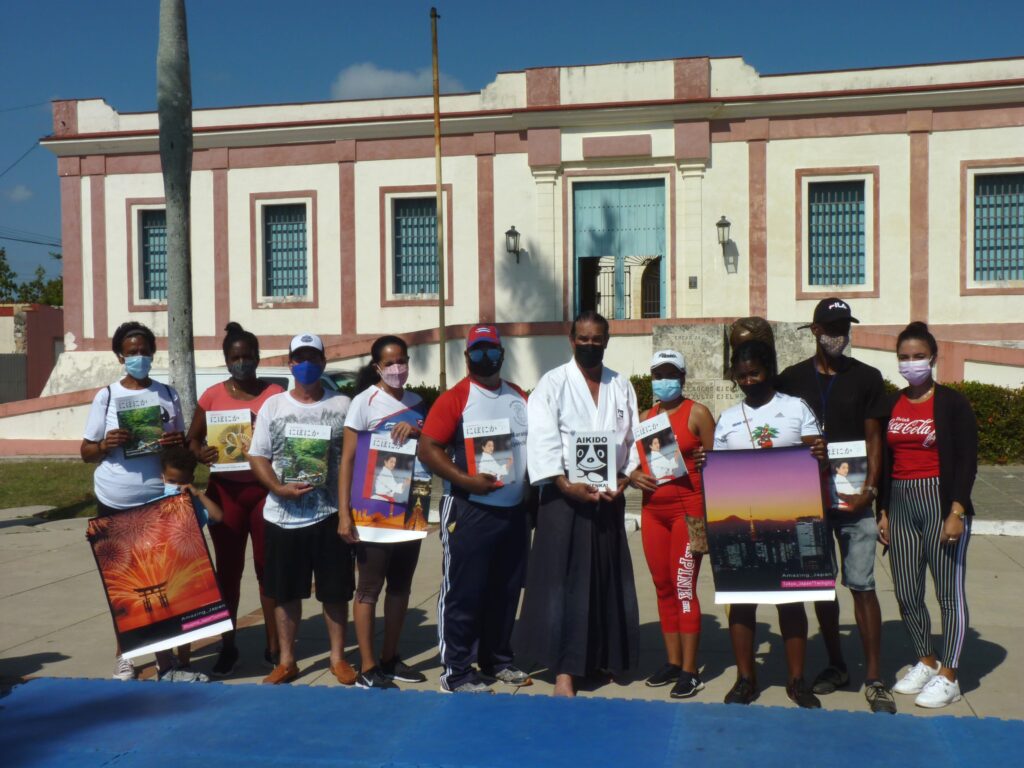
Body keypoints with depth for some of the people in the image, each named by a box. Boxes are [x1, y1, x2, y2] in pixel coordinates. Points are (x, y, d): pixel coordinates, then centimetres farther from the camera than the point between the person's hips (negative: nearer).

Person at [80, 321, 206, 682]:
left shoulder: (168, 395, 6)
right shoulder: (106, 397, 1)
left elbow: (183, 446, 13)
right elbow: (86, 453, 4)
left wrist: (178, 446, -10)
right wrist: (105, 445, -18)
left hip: (160, 502, 1)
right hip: (115, 505, 0)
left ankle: (167, 661, 9)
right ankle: (125, 655, 24)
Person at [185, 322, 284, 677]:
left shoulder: (275, 394, 1)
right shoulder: (213, 395, 5)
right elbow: (192, 438, 9)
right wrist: (200, 454, -14)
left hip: (265, 489, -1)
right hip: (226, 491, 1)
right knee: (228, 570, 8)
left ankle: (273, 647, 14)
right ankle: (228, 647, 19)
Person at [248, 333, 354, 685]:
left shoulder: (342, 406, 2)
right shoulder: (273, 405, 5)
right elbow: (258, 457, 3)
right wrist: (279, 489, -14)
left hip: (330, 514, -1)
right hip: (283, 516, 1)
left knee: (335, 591, 6)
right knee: (285, 593, 10)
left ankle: (338, 657, 21)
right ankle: (286, 661, 22)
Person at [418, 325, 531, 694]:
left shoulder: (519, 397, 12)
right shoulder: (455, 398, -7)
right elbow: (428, 449, -13)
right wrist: (465, 480, -22)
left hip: (514, 511, 6)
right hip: (469, 511, -6)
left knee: (506, 591, 14)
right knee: (463, 592, -1)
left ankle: (498, 660, 28)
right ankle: (456, 671, 9)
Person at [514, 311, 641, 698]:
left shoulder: (622, 386, 11)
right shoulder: (553, 383, -2)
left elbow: (633, 438, 8)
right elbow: (542, 441, -11)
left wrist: (624, 480, -6)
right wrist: (566, 485, -19)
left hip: (609, 497, 4)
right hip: (566, 495, -4)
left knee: (608, 581, 10)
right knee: (565, 582, -4)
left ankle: (602, 657, 24)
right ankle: (564, 669, 1)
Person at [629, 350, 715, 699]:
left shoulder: (697, 413, -2)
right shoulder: (646, 417, 13)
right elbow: (633, 460, 18)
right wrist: (633, 475, -3)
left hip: (688, 508, -5)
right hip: (653, 509, 6)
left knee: (684, 589, -6)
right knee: (663, 589, 9)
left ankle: (689, 672, 0)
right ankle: (672, 662, 19)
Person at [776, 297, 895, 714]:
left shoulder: (867, 377, 4)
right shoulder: (792, 379, 5)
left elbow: (874, 439, 2)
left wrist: (869, 489, -9)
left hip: (853, 498, -1)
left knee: (862, 585, -3)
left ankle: (874, 678, 4)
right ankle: (836, 665, 22)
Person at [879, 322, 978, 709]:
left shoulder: (952, 403, -4)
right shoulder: (891, 404, 10)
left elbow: (967, 462, -7)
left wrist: (957, 512, -15)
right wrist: (883, 512, 10)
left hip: (941, 502, -5)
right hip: (900, 505, 5)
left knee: (949, 591, 0)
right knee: (906, 593, 9)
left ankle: (948, 677, 11)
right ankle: (926, 662, 28)